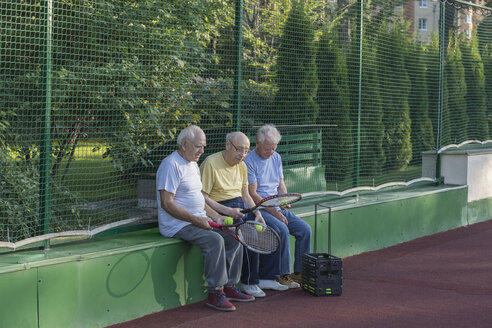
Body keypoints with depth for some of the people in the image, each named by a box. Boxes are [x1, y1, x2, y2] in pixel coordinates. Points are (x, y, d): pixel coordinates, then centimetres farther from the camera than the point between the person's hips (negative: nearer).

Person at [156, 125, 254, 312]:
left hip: (198, 221, 10)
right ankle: (215, 293, -22)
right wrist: (195, 220, -22)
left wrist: (216, 217, 10)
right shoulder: (171, 165, -14)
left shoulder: (193, 165, 18)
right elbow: (167, 203, -20)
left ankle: (229, 287, 5)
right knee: (215, 240, -30)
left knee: (234, 237, -1)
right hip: (176, 225, -10)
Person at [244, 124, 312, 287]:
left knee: (305, 229, -10)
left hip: (277, 207, 7)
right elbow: (252, 194, -14)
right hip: (259, 209, -7)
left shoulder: (276, 158, 13)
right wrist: (273, 211, -19)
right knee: (282, 229, -30)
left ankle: (299, 272, -1)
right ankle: (283, 274, -20)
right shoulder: (249, 162, -10)